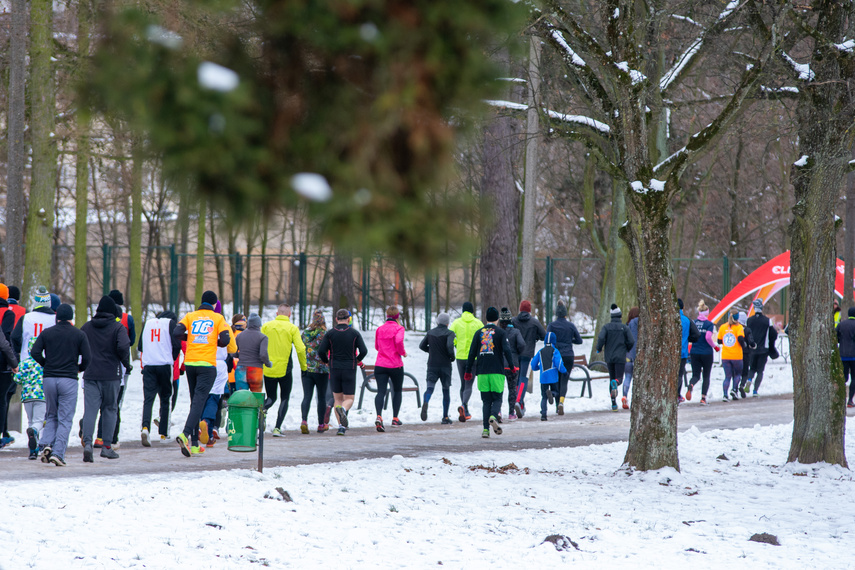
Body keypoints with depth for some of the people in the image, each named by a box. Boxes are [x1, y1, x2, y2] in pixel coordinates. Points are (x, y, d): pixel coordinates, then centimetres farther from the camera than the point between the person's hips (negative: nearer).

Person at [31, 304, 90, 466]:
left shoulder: (47, 333, 5)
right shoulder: (79, 335, 1)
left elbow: (35, 352, -4)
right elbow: (87, 357, -5)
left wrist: (46, 365, 12)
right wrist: (81, 368, 16)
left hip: (49, 379, 2)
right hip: (69, 380, -2)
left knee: (51, 416, 17)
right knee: (65, 419, 0)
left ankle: (46, 444, -5)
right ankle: (58, 454, -9)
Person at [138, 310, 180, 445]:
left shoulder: (148, 323, 15)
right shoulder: (171, 323, 2)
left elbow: (140, 346, 16)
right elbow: (176, 345, -5)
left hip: (148, 365, 2)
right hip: (165, 365, -2)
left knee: (148, 399, -4)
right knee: (165, 399, 10)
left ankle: (145, 427, -27)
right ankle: (163, 433, 12)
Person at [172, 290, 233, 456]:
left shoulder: (190, 316, 9)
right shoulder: (218, 318, 3)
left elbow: (176, 334, -5)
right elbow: (225, 340, -6)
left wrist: (189, 337, 15)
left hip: (190, 363, 4)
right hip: (207, 364, -4)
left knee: (195, 401, 13)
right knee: (199, 401, -10)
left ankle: (194, 444, 12)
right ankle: (185, 434, -32)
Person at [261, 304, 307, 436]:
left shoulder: (266, 326, 3)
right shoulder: (292, 328, -3)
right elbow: (300, 349, -9)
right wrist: (303, 366, 5)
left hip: (268, 369, 2)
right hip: (284, 369, -2)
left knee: (271, 398, 16)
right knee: (285, 399, 12)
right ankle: (277, 428, -1)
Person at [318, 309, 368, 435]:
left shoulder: (330, 333, -1)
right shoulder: (354, 333, -2)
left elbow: (321, 351, -8)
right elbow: (364, 351, -7)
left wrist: (326, 361, 12)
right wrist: (358, 360, 13)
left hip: (334, 370, 1)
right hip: (350, 370, -1)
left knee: (338, 398, 12)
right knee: (349, 399, 5)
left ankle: (341, 426, 0)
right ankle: (343, 410, -31)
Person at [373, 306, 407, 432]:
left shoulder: (380, 329, 9)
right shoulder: (398, 328, -6)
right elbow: (399, 341, -24)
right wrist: (402, 352, -7)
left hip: (380, 365, 3)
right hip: (395, 365, -3)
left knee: (381, 392, -5)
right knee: (397, 391, 18)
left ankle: (379, 416, -29)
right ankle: (395, 419, 20)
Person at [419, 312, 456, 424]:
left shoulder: (430, 332, 9)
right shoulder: (449, 333, -6)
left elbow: (422, 346, 12)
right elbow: (449, 345, -22)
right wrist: (452, 356, -5)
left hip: (432, 365, 2)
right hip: (445, 365, -2)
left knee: (430, 387, -8)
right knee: (446, 390, 10)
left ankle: (425, 403, -42)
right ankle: (445, 417, 11)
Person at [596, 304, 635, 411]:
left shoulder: (607, 327, 0)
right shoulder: (624, 327, -2)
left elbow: (601, 338, -14)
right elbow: (631, 342, -5)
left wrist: (599, 349, 4)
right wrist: (628, 349, 17)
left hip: (609, 357, 2)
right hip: (620, 357, -2)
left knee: (612, 378, 13)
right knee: (619, 379, -2)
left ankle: (614, 403, 10)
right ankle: (615, 383, -41)